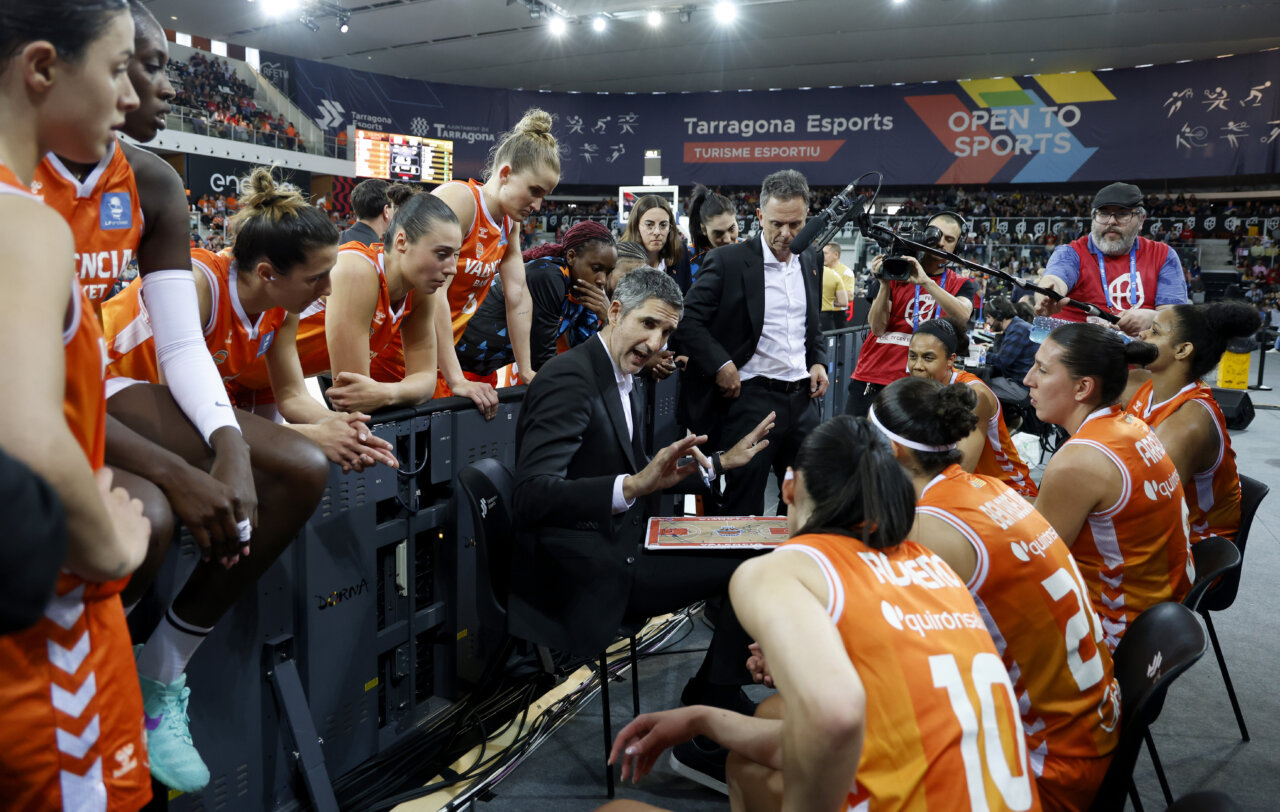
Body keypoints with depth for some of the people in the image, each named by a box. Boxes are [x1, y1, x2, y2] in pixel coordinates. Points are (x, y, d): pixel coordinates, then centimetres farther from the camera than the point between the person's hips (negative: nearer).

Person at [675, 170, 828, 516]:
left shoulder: (810, 261, 10)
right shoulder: (728, 261, -8)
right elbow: (688, 320, -10)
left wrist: (818, 361, 8)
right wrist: (720, 364, -17)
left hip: (803, 397, 6)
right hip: (750, 397, -5)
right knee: (743, 506, 2)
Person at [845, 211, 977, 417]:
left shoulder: (961, 285, 8)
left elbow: (962, 317, -17)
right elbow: (877, 327, -5)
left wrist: (926, 281, -25)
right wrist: (885, 282, -17)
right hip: (872, 381, 0)